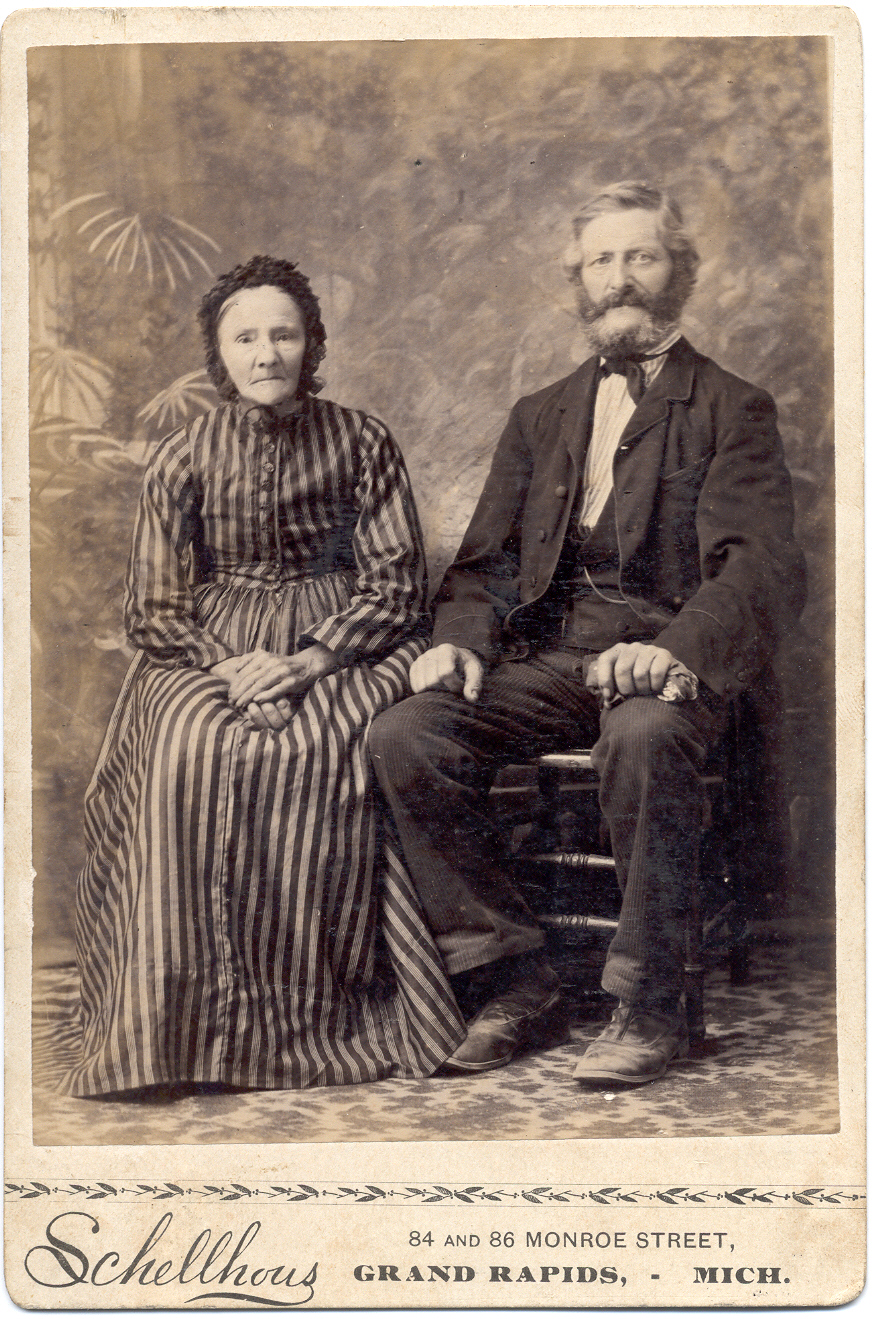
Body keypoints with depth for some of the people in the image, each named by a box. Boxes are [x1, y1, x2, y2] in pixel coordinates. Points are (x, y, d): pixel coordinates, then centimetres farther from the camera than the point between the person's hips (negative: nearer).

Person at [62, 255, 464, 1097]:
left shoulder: (361, 443, 5)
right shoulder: (183, 458, 7)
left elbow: (397, 583, 0)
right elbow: (152, 608, 5)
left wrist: (306, 662, -15)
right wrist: (230, 666, -14)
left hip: (341, 644, -1)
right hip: (211, 648, 1)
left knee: (323, 753, -33)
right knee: (194, 752, -31)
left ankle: (328, 1010, -19)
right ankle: (200, 1018, -21)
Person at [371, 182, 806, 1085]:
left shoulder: (732, 410, 9)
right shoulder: (541, 417, 23)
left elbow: (763, 568, -6)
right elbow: (485, 561, 18)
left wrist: (678, 650, -27)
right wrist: (460, 640, -5)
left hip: (669, 661, -4)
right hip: (545, 659, 4)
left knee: (645, 735, -39)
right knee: (403, 737, -21)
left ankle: (647, 1008, -20)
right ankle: (514, 989, -12)